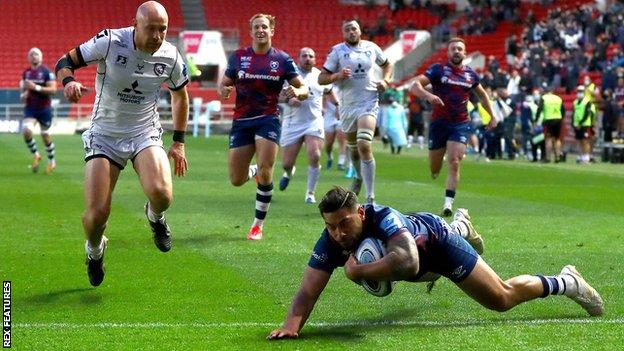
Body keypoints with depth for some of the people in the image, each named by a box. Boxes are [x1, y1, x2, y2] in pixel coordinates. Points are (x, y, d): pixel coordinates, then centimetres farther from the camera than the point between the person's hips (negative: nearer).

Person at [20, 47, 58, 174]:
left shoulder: (46, 72, -11)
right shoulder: (26, 72, 5)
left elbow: (53, 89, -17)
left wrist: (36, 87, -25)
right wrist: (23, 94, -1)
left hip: (44, 108, -4)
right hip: (30, 108, 4)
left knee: (45, 135, 7)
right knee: (26, 131, -16)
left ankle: (51, 161, 27)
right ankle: (35, 155, 8)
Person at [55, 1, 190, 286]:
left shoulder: (170, 57, -6)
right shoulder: (109, 42, -15)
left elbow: (180, 95, 14)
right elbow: (65, 62, -4)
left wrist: (179, 142, 13)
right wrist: (69, 81, -28)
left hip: (145, 134, 1)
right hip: (104, 135, -1)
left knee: (161, 194, -28)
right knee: (96, 214, -12)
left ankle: (155, 216, 13)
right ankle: (95, 250, 26)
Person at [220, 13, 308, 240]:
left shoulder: (282, 59, 1)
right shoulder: (238, 57, 4)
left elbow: (303, 89, 3)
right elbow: (225, 84, 12)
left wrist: (297, 92, -21)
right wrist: (223, 91, -13)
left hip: (268, 120, -2)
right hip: (241, 122, 2)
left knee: (265, 172, -15)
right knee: (236, 180, 0)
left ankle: (258, 225, 1)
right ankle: (253, 171, 39)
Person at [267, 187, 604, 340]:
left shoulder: (383, 218, -49)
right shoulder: (330, 242, -35)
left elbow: (408, 263, -66)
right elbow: (308, 291, -38)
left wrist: (359, 270, -57)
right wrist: (291, 325, -58)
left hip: (435, 236, -7)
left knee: (502, 299, -4)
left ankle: (565, 282, 23)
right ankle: (460, 225, 78)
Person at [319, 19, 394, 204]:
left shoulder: (371, 47, 5)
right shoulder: (337, 51, -1)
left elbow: (387, 65, 23)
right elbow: (321, 79, -4)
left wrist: (385, 80, 4)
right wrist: (338, 75, -22)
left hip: (368, 103, -2)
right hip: (347, 104, 2)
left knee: (364, 146, -18)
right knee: (353, 148, 16)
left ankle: (370, 197, -19)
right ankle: (359, 177, 49)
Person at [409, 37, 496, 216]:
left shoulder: (471, 74, 7)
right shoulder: (438, 69, -3)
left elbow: (482, 95, 25)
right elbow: (415, 86, -15)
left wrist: (492, 116, 24)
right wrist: (428, 95, -35)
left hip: (460, 124, 1)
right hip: (438, 123, -1)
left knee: (454, 163, -16)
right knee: (434, 170, 7)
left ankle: (448, 203, -14)